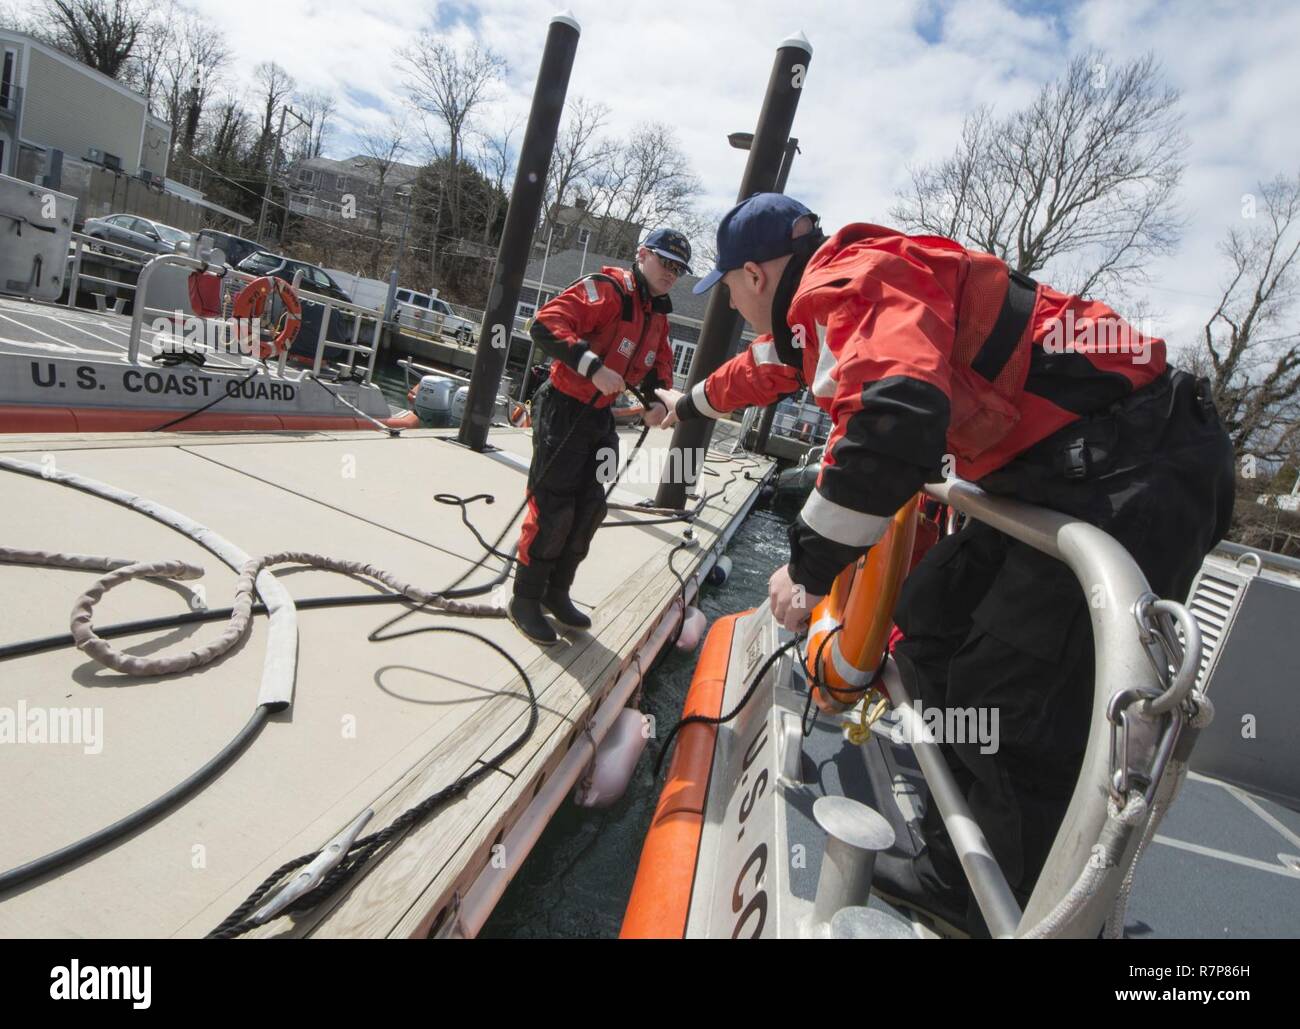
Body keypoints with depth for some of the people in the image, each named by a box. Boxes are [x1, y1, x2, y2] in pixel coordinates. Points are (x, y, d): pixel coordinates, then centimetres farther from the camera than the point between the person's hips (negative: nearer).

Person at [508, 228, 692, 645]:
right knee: (552, 508, -6)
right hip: (563, 410, -8)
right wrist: (593, 366, -34)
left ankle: (556, 593, 26)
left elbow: (659, 362, 21)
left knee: (589, 509, 11)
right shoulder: (606, 289, -15)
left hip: (600, 417, 9)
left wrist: (658, 396, 0)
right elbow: (546, 325, -25)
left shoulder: (658, 313, 12)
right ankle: (525, 599, 11)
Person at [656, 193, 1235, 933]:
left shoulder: (848, 279, -14)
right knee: (929, 627, 10)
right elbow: (768, 367, 37)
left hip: (1133, 464, -10)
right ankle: (957, 876, 22)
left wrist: (809, 568, -20)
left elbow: (894, 422, -32)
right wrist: (691, 405, 54)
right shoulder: (830, 301, 18)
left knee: (1021, 716, -12)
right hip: (1066, 464, 10)